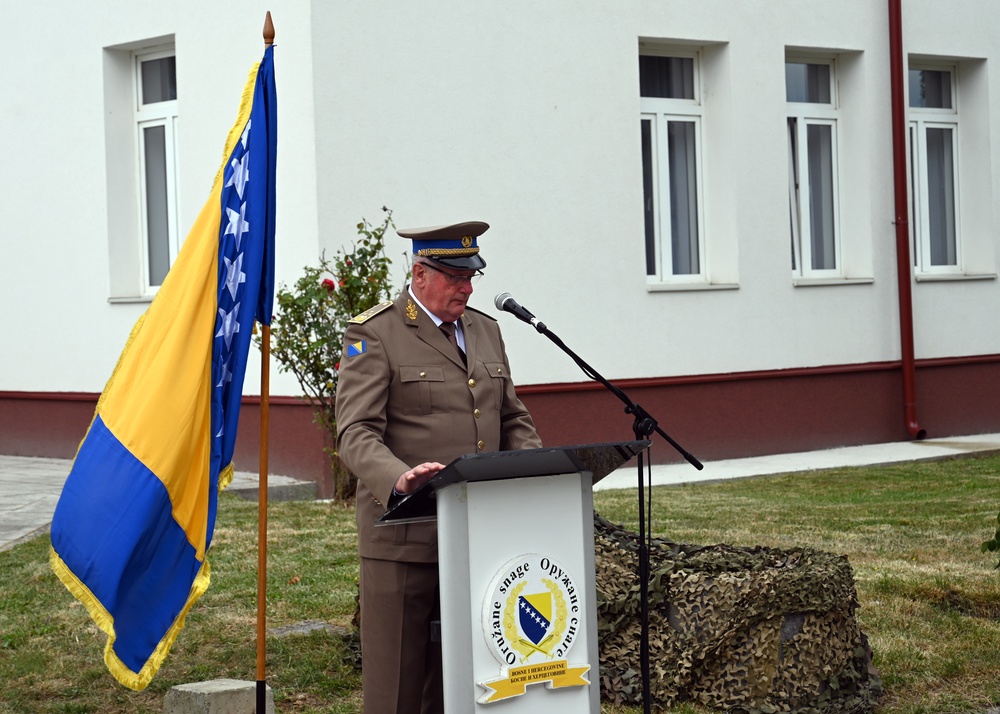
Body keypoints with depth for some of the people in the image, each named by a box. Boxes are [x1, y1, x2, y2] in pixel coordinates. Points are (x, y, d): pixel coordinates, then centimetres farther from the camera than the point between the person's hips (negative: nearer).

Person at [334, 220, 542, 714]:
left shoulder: (485, 330, 16)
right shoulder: (373, 335, -5)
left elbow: (513, 421, 22)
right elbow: (356, 434, -14)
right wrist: (399, 479, -34)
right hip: (403, 537, -6)